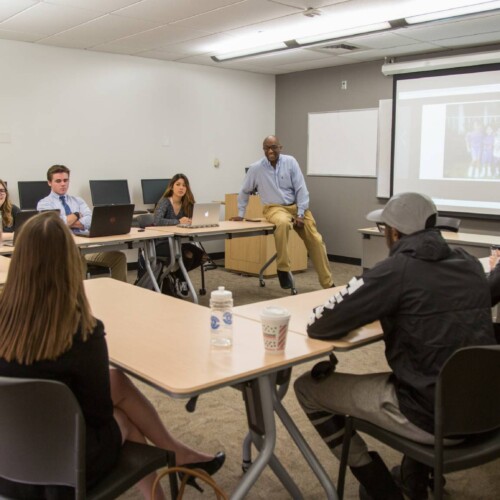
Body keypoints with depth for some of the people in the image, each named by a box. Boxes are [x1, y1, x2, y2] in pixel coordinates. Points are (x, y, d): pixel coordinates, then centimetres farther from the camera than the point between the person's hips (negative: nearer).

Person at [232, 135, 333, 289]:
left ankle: (328, 284, 4)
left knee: (316, 241, -7)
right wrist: (241, 214, 14)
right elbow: (244, 192, 10)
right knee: (283, 223, -39)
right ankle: (283, 269, -24)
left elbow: (301, 189, -4)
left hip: (296, 206, 3)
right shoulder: (256, 168, -5)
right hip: (275, 208, -2)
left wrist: (301, 214, -11)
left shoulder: (290, 162, -4)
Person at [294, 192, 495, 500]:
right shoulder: (470, 263, 3)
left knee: (308, 388, 7)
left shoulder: (398, 269, -16)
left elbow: (319, 325, -14)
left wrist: (368, 310, 5)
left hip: (431, 415, -7)